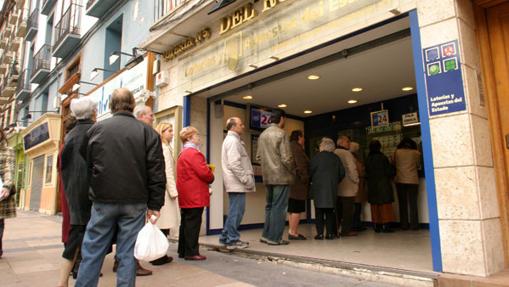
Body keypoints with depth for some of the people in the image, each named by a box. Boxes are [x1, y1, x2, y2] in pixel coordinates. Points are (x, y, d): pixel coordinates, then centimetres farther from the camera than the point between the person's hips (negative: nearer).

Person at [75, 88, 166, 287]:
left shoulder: (96, 129, 4)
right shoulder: (147, 132, -1)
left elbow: (84, 165, 9)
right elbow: (156, 172, -5)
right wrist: (155, 205, -1)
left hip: (103, 201, 1)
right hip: (135, 203, -1)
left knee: (92, 251, 11)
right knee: (128, 254, 6)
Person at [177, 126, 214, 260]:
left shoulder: (183, 154, 18)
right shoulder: (194, 153, -16)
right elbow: (204, 173, -21)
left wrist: (208, 173, 9)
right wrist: (211, 178, 0)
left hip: (185, 196, 10)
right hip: (195, 196, -10)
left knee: (186, 223, 15)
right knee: (193, 224, -4)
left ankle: (183, 251, 24)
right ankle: (191, 252, 2)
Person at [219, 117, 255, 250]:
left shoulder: (231, 139, 20)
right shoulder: (233, 140, -12)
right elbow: (234, 164, -22)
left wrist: (247, 178, 18)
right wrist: (246, 179, -18)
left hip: (235, 183, 11)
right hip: (237, 182, -11)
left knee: (234, 211, 16)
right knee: (236, 211, -4)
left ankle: (226, 237, 23)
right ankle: (232, 240, 3)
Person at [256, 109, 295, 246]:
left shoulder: (263, 134, 9)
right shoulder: (281, 133, -12)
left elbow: (258, 157, 11)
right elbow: (286, 158, -16)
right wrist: (292, 170, 0)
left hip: (267, 177, 7)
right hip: (281, 176, -7)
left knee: (269, 206, 16)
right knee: (279, 207, 1)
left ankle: (266, 235, 22)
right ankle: (275, 238, 6)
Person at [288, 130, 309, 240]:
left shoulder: (289, 147, 18)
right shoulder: (297, 148, -12)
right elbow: (301, 166, -19)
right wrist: (305, 179, -11)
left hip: (290, 183, 10)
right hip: (297, 184, -10)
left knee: (291, 209, 12)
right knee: (297, 209, -6)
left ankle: (291, 231, 17)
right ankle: (293, 232, -4)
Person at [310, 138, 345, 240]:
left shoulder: (317, 157, -7)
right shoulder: (336, 158, 4)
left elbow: (311, 171, -8)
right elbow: (342, 173, 7)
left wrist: (312, 181, 9)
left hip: (318, 187, -3)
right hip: (332, 188, 3)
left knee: (319, 211, 3)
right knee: (330, 211, 9)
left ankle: (320, 233, 2)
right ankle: (330, 233, 9)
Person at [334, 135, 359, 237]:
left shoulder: (334, 154, 10)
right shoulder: (346, 153, -13)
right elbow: (352, 169, -17)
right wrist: (356, 180, -4)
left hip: (336, 187, 7)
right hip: (348, 187, -7)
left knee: (338, 209, 13)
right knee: (348, 209, 0)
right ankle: (346, 230, 5)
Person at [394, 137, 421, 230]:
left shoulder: (397, 152, 1)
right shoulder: (416, 153, 1)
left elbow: (394, 164, 8)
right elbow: (418, 165, 11)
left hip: (400, 180, 1)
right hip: (412, 180, -1)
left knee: (402, 203, 6)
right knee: (413, 203, 4)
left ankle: (404, 225, 7)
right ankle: (414, 225, 3)